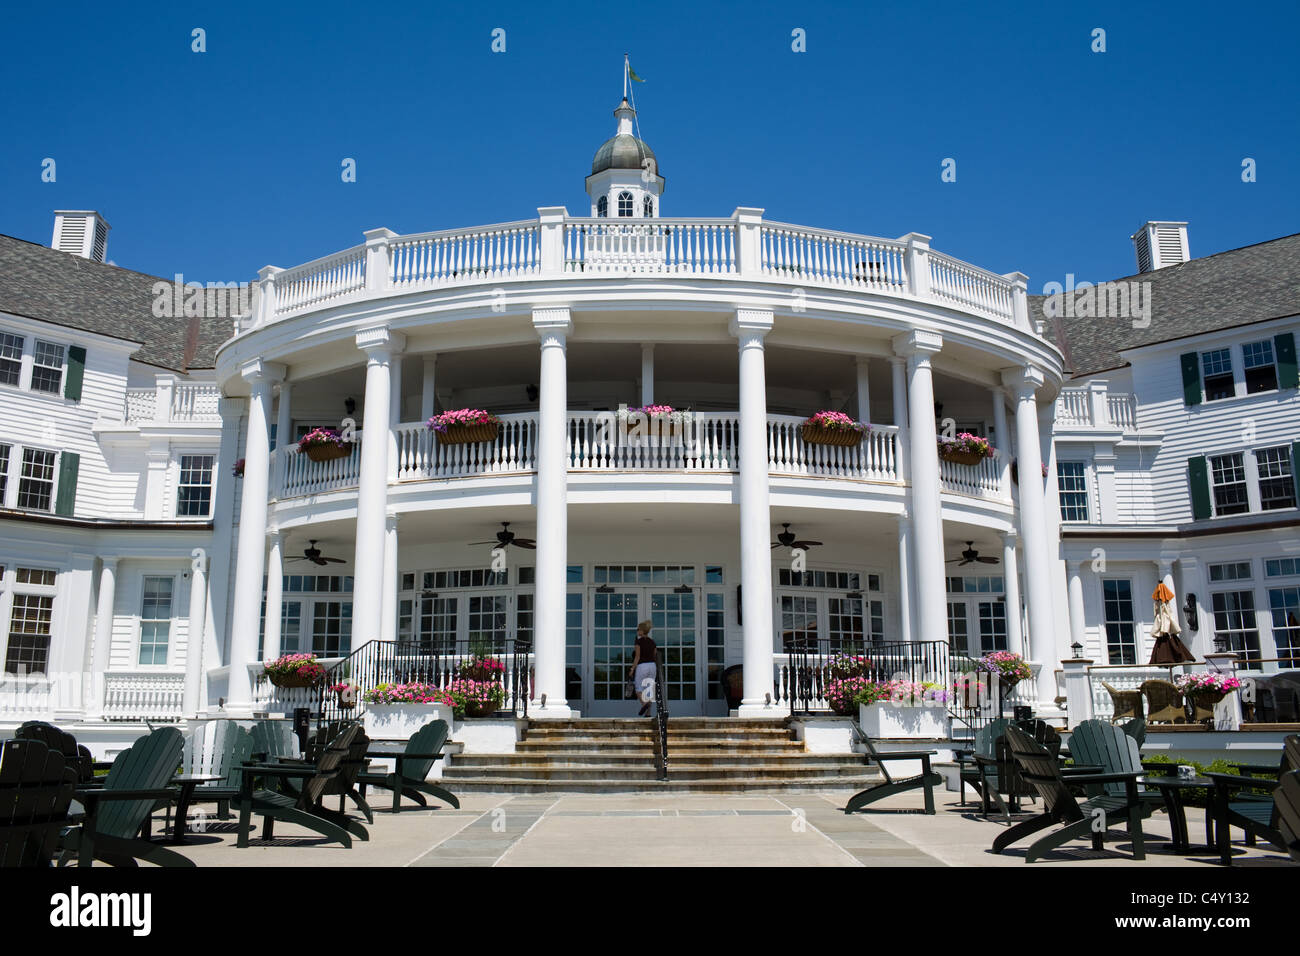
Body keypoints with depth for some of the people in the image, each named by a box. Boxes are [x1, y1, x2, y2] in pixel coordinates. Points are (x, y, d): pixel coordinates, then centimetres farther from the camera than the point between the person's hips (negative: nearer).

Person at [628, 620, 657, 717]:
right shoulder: (652, 642, 10)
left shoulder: (639, 641, -8)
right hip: (652, 665, 6)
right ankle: (648, 713, 3)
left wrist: (632, 669, -8)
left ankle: (644, 703, -25)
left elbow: (637, 656, -12)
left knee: (638, 689, 2)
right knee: (649, 690, 7)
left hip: (641, 666, -6)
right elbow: (654, 656, 12)